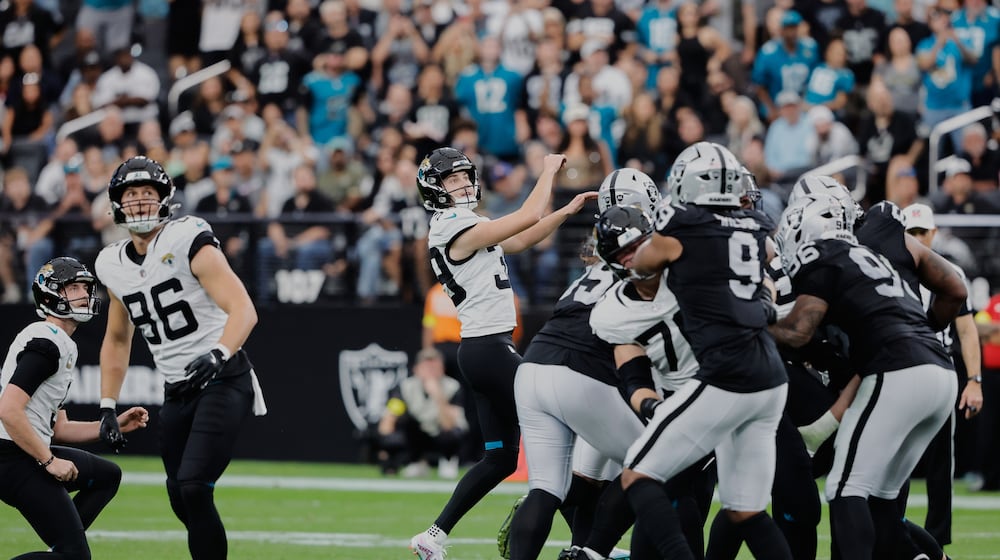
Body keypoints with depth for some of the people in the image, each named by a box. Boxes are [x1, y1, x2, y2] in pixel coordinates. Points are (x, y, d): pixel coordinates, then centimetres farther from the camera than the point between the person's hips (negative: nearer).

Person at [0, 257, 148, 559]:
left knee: (107, 476, 25)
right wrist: (50, 461, -19)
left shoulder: (64, 346, 19)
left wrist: (115, 425, 15)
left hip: (30, 453, 10)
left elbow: (57, 428, 22)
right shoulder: (46, 344, -14)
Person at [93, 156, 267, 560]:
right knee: (182, 503, 7)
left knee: (193, 488, -20)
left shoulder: (188, 242, -12)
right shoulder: (114, 265, 9)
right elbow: (117, 340, 24)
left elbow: (244, 310, -20)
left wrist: (219, 355, -38)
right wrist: (107, 407, 17)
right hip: (177, 392, 7)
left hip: (223, 381, -7)